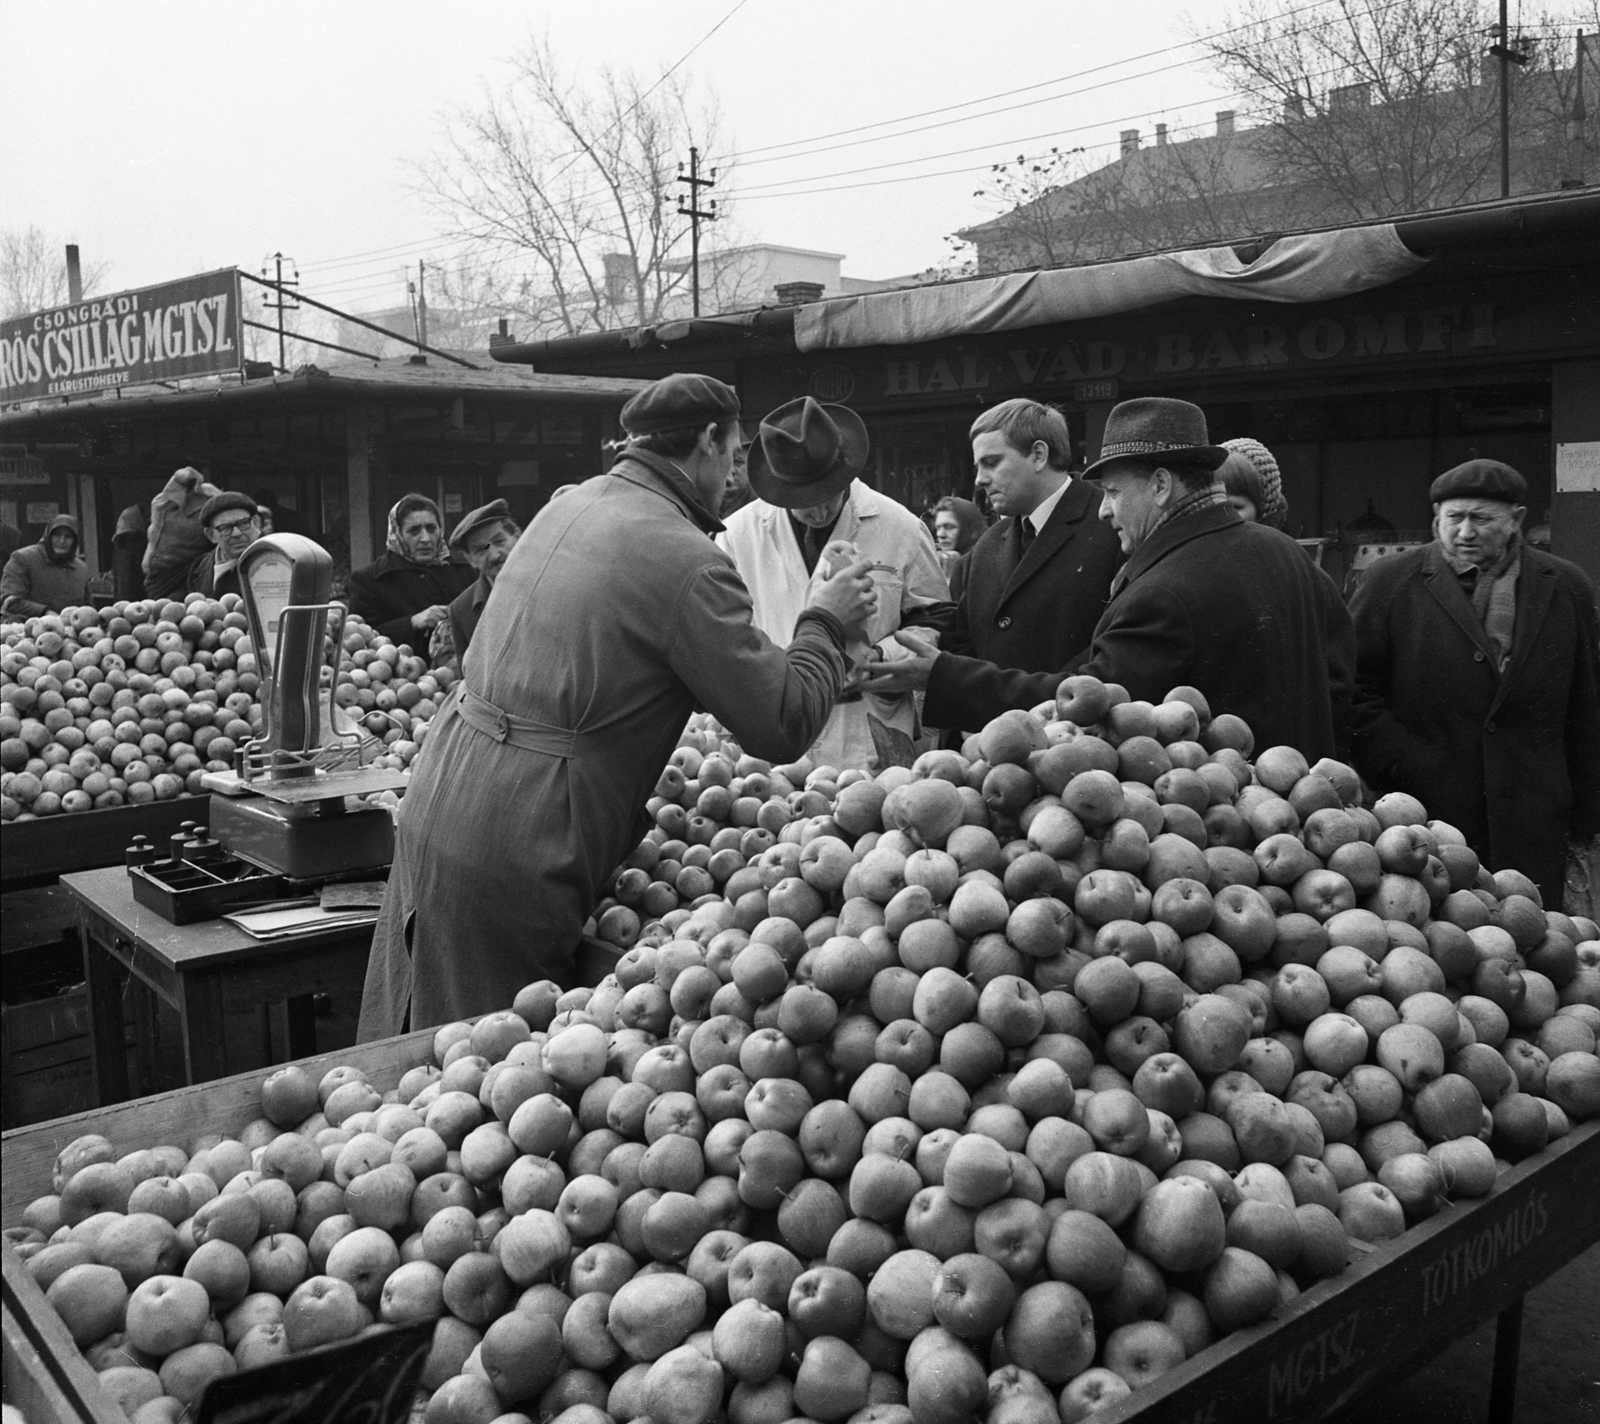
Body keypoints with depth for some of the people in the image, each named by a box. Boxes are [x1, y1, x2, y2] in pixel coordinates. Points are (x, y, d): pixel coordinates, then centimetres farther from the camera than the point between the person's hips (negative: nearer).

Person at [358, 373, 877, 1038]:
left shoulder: (567, 504, 10)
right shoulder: (688, 563, -14)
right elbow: (782, 726, -12)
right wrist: (825, 622, 7)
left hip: (432, 808, 8)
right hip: (511, 855, -8)